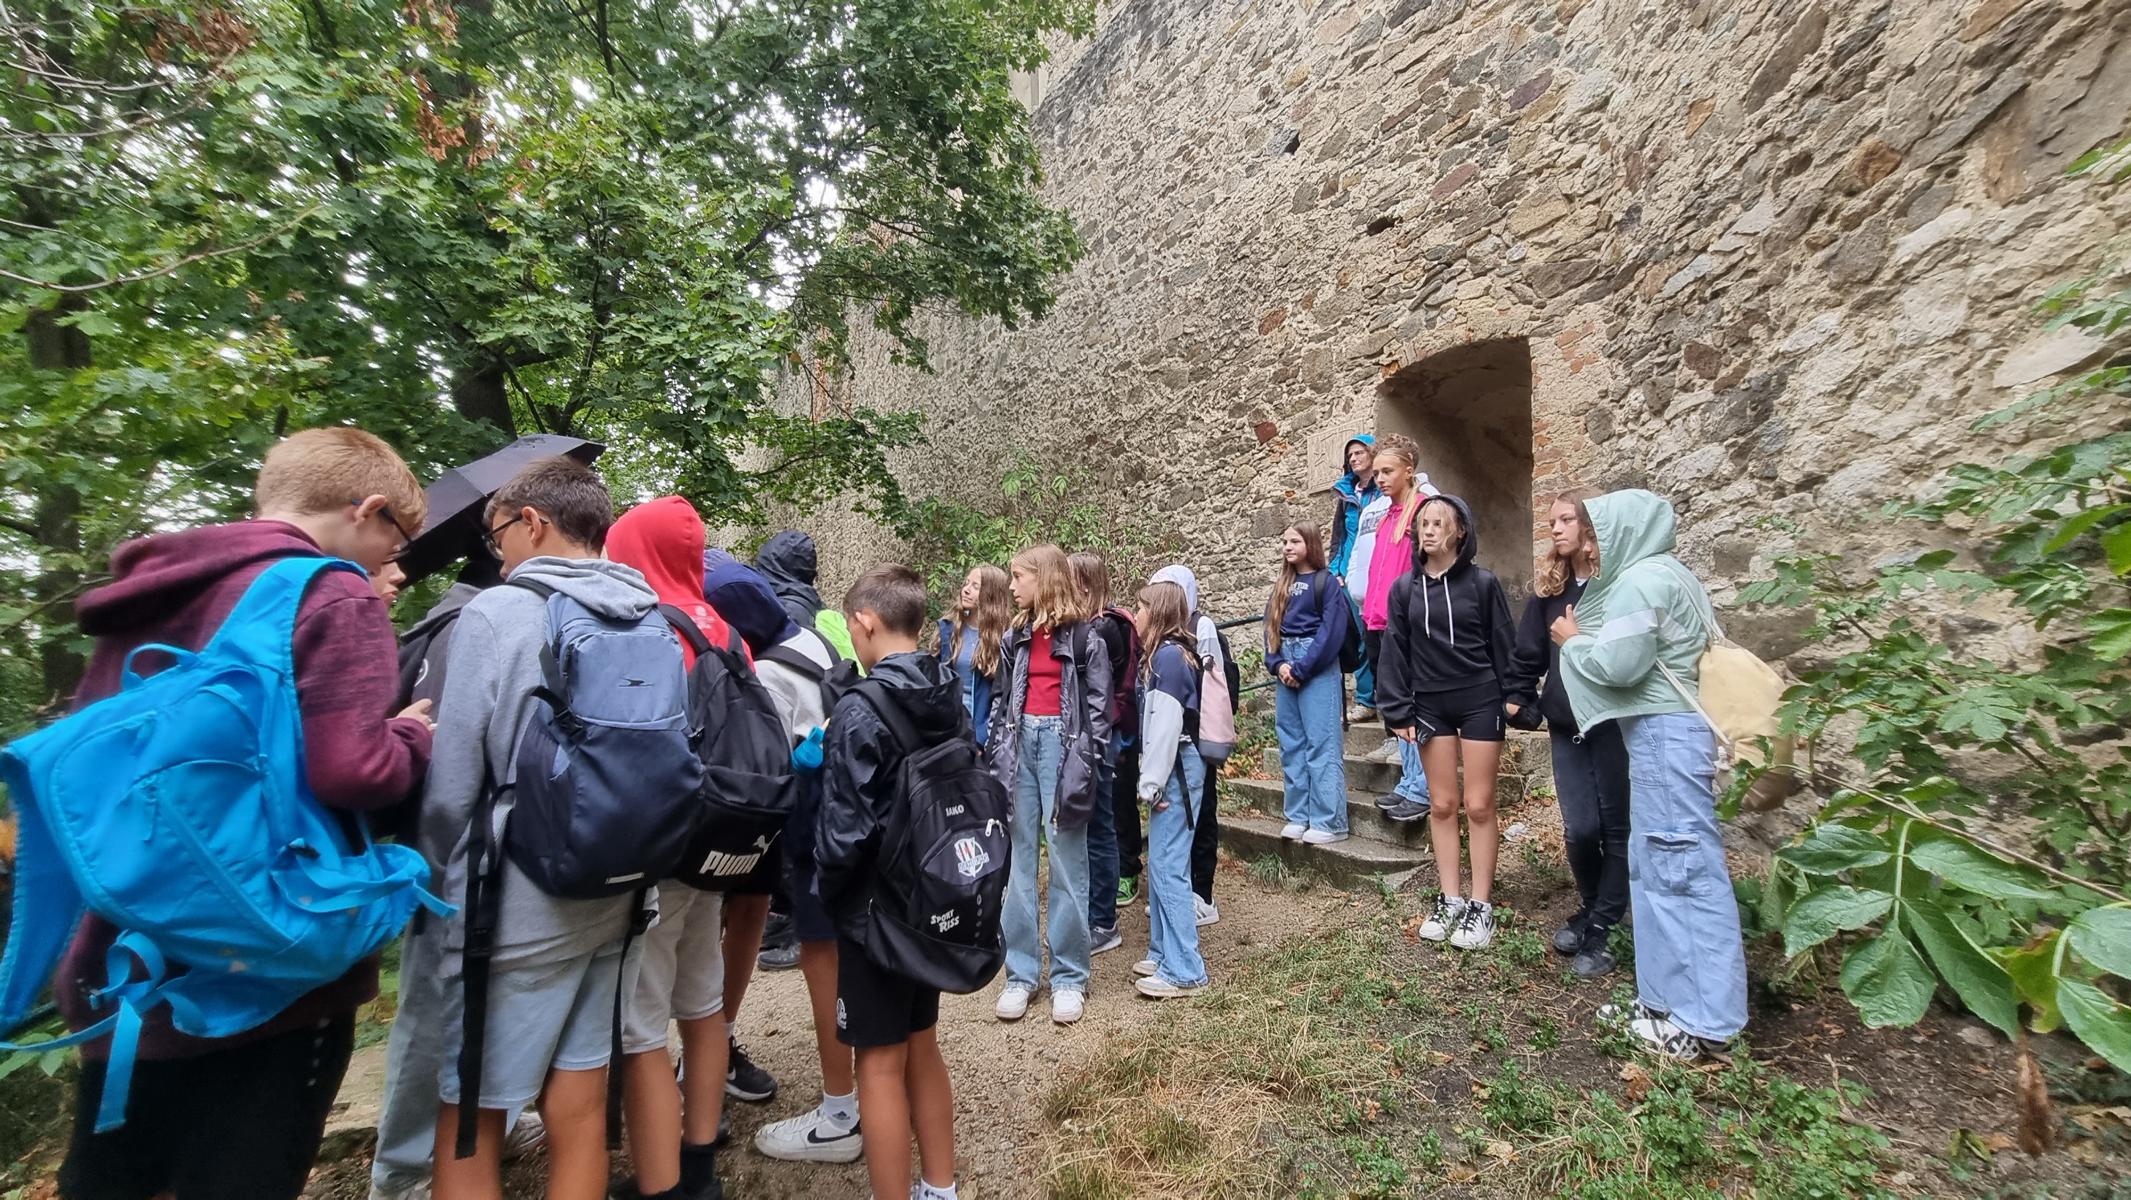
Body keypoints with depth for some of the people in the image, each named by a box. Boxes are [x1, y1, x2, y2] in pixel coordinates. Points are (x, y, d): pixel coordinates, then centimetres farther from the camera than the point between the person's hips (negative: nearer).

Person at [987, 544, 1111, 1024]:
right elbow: (1004, 699, 15)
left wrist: (1084, 765, -12)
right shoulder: (1017, 636, 12)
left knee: (1067, 863, 2)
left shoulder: (1083, 635, -5)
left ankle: (1069, 976, 14)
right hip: (1020, 742, 6)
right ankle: (1020, 972, 18)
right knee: (1017, 862, 8)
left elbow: (1099, 704, -5)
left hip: (1062, 744, -5)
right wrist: (995, 754, 7)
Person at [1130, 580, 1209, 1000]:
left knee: (1168, 865, -6)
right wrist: (1152, 779, 15)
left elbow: (1166, 725, -20)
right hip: (1173, 768, 10)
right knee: (1160, 862, 15)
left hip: (1175, 769, -10)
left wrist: (1151, 784, -16)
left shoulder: (1168, 655, -15)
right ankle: (1163, 953, 26)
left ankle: (1184, 971, 3)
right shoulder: (1172, 653, 15)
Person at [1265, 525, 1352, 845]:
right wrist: (1278, 664, -5)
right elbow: (1271, 628, 12)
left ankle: (1329, 822, -1)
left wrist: (1301, 669, -13)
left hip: (1318, 670, -7)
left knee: (1322, 745, -6)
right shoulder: (1281, 586, 16)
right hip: (1286, 671, 7)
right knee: (1291, 746, 8)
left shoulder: (1326, 581, -3)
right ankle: (1298, 816, 16)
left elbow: (1332, 631, -11)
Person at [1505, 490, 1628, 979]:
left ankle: (1600, 928, 18)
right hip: (1566, 726, 4)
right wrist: (1520, 702, 7)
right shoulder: (1549, 586, 9)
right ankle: (1593, 909, 28)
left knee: (1616, 827, 6)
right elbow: (1528, 652, 11)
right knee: (1580, 828, 2)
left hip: (1617, 722, -3)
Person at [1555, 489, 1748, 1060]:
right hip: (1669, 727, 10)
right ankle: (1668, 999, 22)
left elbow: (1617, 665, -17)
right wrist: (1587, 637, 8)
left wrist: (1574, 640, -1)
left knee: (1684, 867, -4)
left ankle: (1701, 1019, 5)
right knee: (1656, 865, 13)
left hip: (1664, 732, -10)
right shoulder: (1665, 575, 19)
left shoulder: (1640, 580, -13)